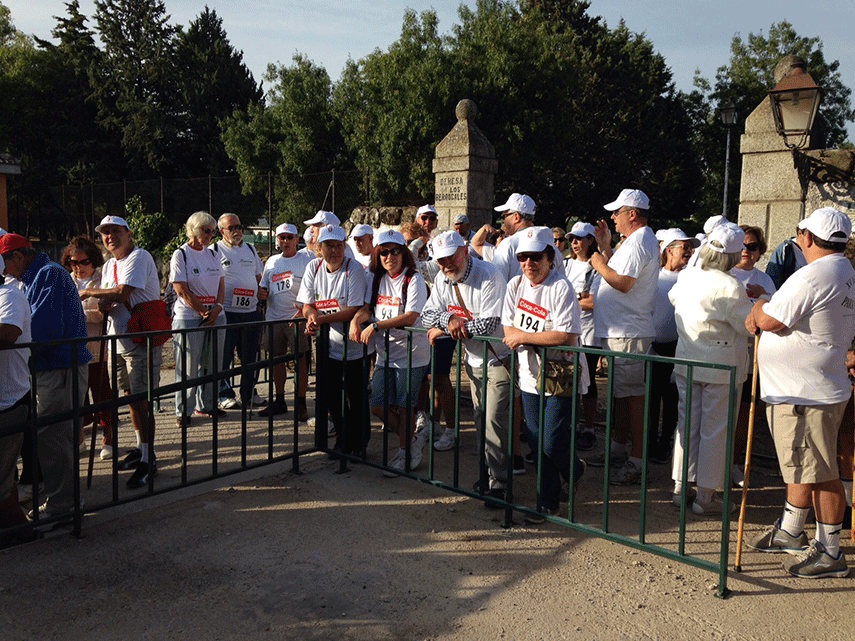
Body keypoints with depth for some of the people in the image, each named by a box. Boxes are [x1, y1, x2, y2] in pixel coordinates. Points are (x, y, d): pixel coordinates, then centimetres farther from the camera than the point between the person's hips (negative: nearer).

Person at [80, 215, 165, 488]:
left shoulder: (139, 257, -11)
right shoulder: (108, 266, 17)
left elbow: (122, 293, -22)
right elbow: (109, 302, 18)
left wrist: (90, 292, -7)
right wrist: (103, 304, -6)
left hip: (142, 341, -9)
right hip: (117, 341, 9)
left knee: (141, 401, -8)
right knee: (130, 398, 16)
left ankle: (148, 460, -1)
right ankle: (141, 448, 30)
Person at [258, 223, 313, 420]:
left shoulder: (305, 261, -2)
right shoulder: (271, 262, 14)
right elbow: (263, 287, 22)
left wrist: (304, 308, -22)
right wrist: (262, 293, -1)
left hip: (296, 317, -5)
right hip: (274, 317, 5)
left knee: (299, 359, -3)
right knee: (277, 358, 10)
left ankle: (301, 403, 5)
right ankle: (279, 401, 21)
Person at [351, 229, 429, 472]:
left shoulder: (414, 280, -12)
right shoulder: (376, 278, 8)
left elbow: (410, 317, -21)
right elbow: (367, 307, 7)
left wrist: (375, 326, -24)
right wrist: (355, 320, -16)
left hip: (411, 353, -6)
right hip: (385, 353, 6)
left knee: (404, 406, 3)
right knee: (378, 406, 5)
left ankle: (405, 452, 24)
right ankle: (413, 439, 26)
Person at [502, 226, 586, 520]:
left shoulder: (561, 287, -16)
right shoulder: (516, 285, 3)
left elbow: (566, 336, -23)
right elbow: (508, 330, 6)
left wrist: (524, 336, -18)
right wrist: (542, 338, -13)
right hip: (530, 375, 6)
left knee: (553, 444, -3)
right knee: (537, 443, 9)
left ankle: (576, 470, 31)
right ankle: (548, 502, 24)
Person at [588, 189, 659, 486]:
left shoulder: (639, 242, -16)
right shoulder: (634, 240, 19)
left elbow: (622, 283, -26)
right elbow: (616, 272, 20)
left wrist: (599, 263, -11)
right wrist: (605, 247, 15)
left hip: (628, 332, -11)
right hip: (618, 329, 11)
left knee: (632, 393, -8)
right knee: (620, 390, 18)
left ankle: (636, 462, -4)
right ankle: (619, 448, 31)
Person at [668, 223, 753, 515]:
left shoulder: (685, 279, 3)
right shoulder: (730, 287, -18)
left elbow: (673, 296, 25)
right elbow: (750, 326, -15)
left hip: (686, 363, 7)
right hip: (720, 368, -6)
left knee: (687, 425, 14)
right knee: (715, 430, 3)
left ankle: (680, 488, 22)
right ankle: (705, 496, 10)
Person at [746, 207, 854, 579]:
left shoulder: (813, 276, -22)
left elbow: (770, 320, -21)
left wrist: (759, 306, 0)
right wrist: (763, 310, 5)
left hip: (806, 395, -11)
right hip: (804, 389, 11)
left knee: (820, 472, 0)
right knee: (802, 465, 21)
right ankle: (790, 533, 36)